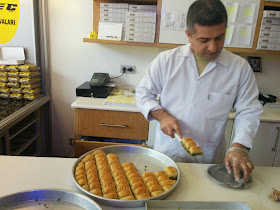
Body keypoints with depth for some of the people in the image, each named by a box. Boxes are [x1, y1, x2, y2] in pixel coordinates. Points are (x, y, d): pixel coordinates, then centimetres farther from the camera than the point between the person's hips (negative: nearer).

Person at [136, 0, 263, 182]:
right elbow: (144, 93, 1)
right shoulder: (166, 60, -7)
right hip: (167, 154, 0)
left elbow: (248, 112, -1)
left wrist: (239, 147, -16)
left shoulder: (240, 68, -6)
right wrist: (161, 115, -16)